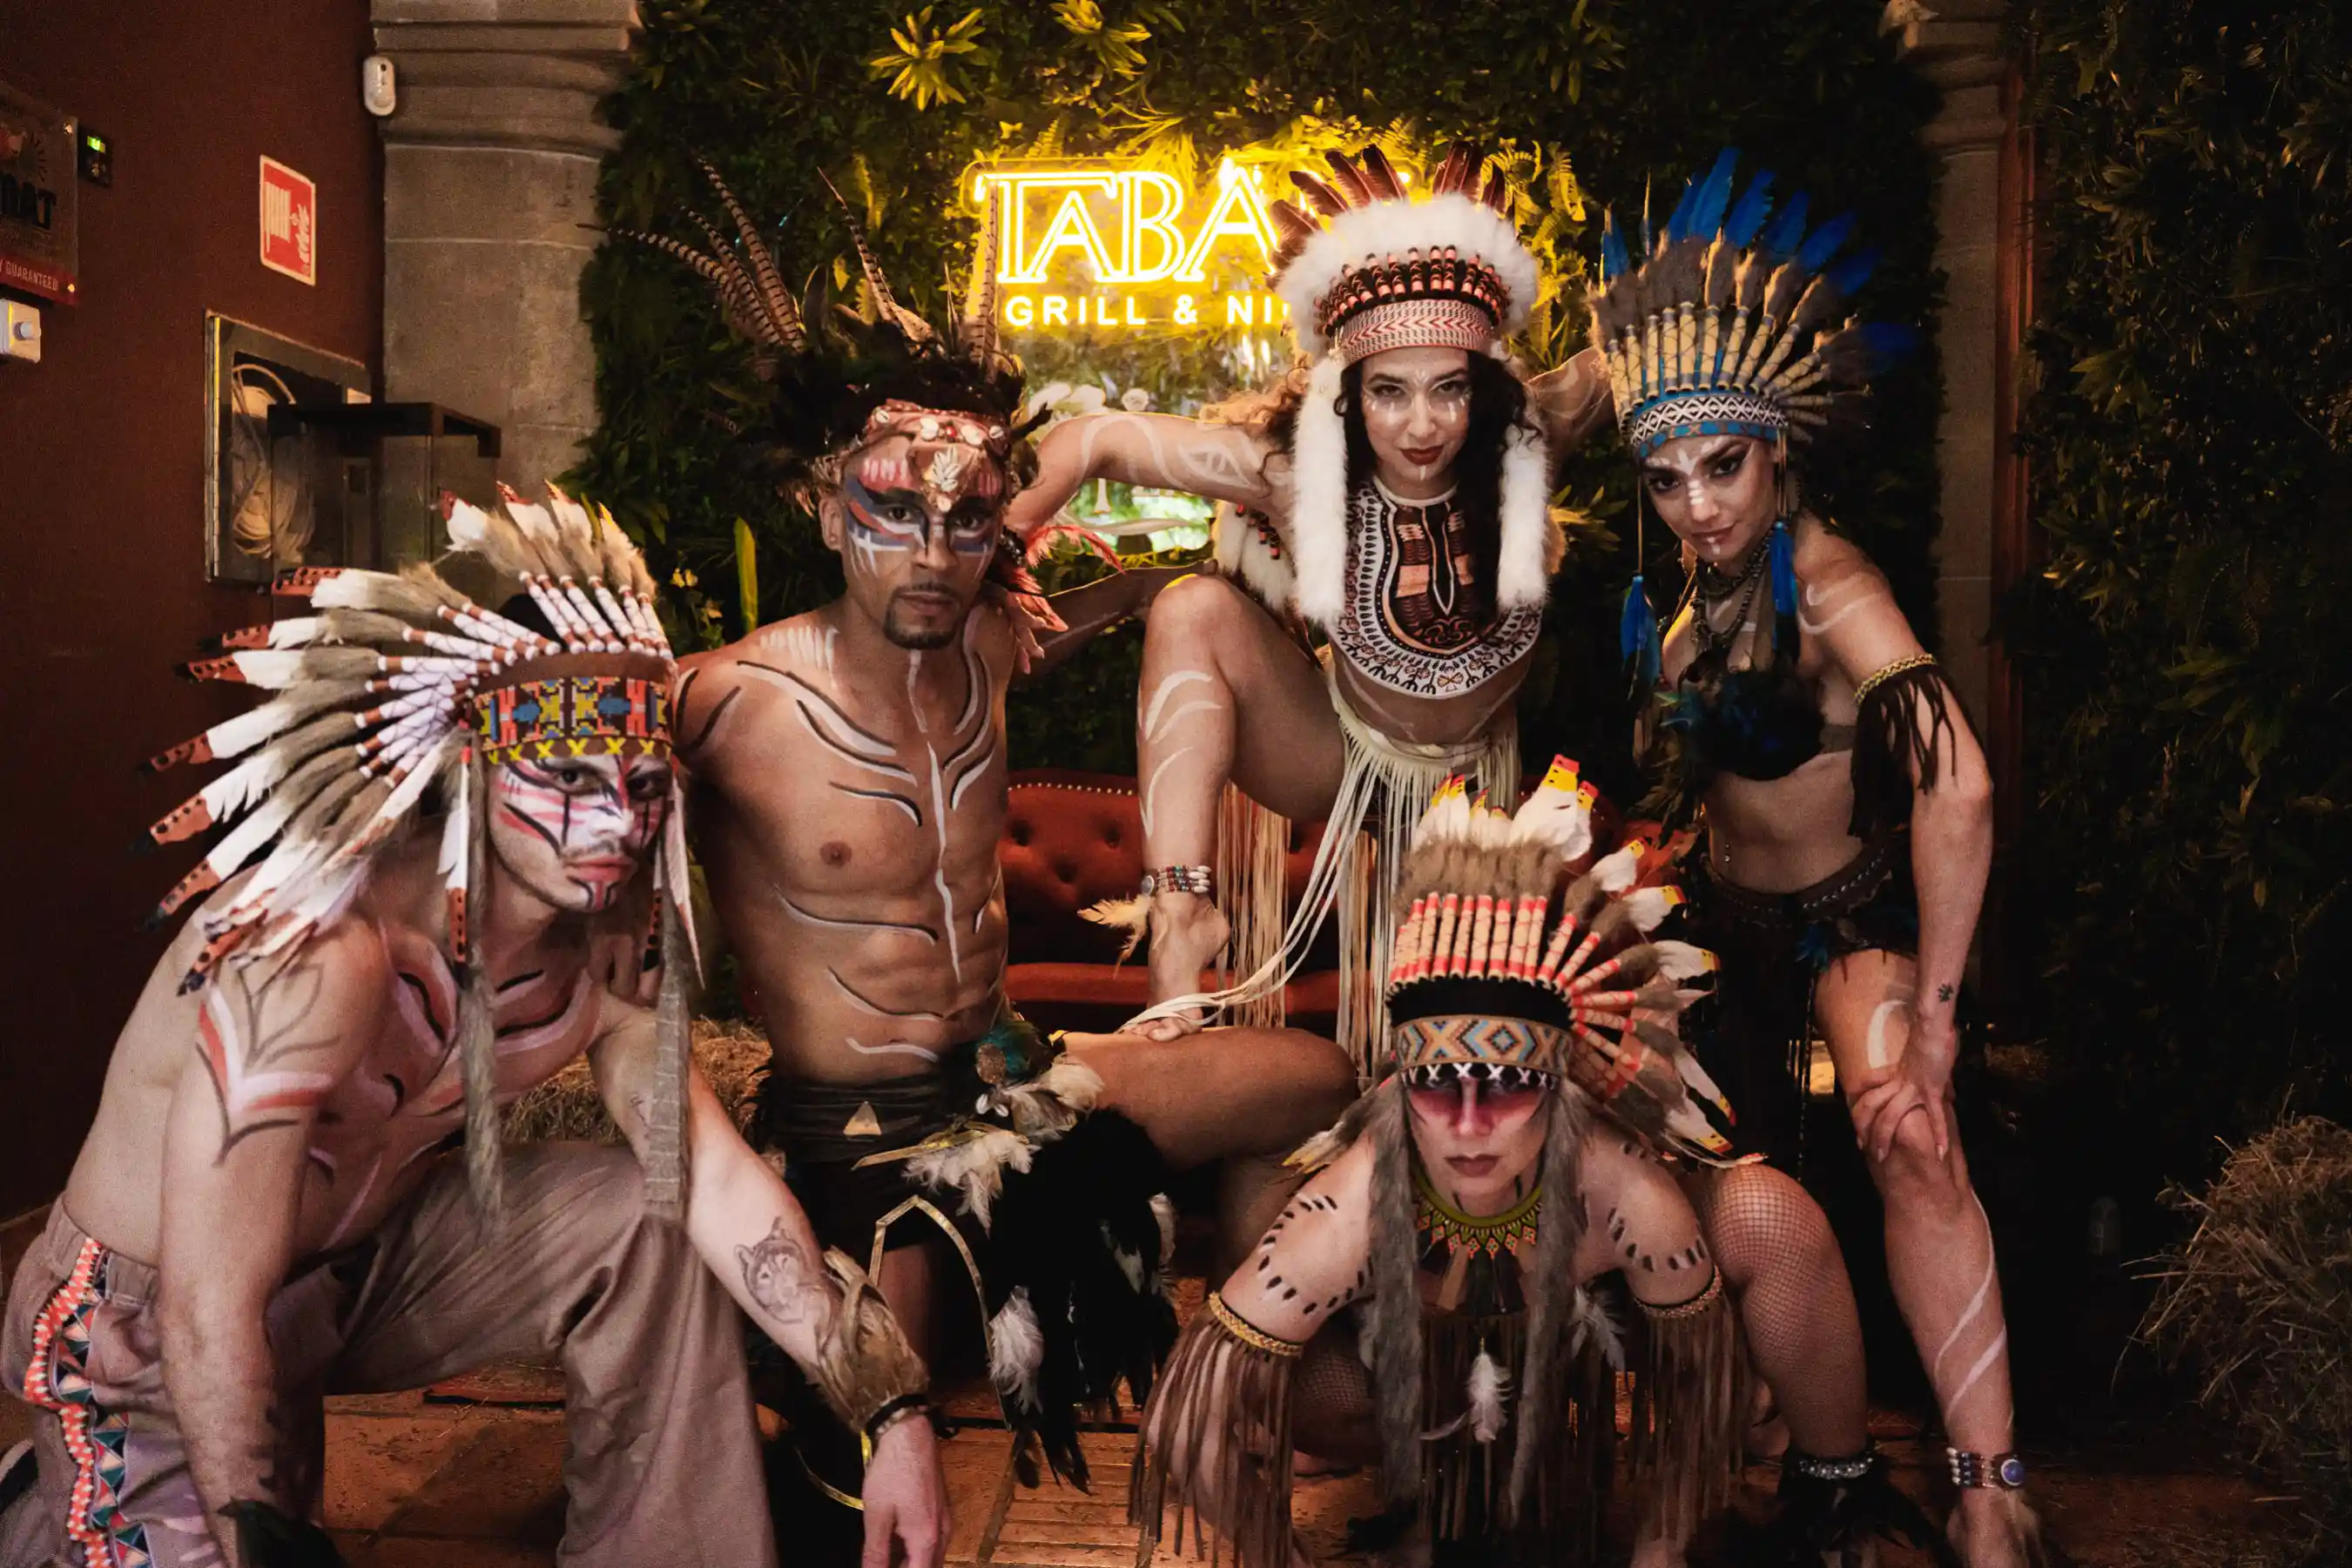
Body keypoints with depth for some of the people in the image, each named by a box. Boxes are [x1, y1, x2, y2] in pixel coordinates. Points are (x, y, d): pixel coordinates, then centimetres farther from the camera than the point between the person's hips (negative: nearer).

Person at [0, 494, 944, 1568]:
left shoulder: (603, 938, -12)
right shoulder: (324, 956, -34)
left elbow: (715, 1174, -12)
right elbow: (206, 1316, -32)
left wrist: (890, 1409, -18)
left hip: (362, 1261, 6)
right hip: (147, 1342, -5)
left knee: (649, 1215, -11)